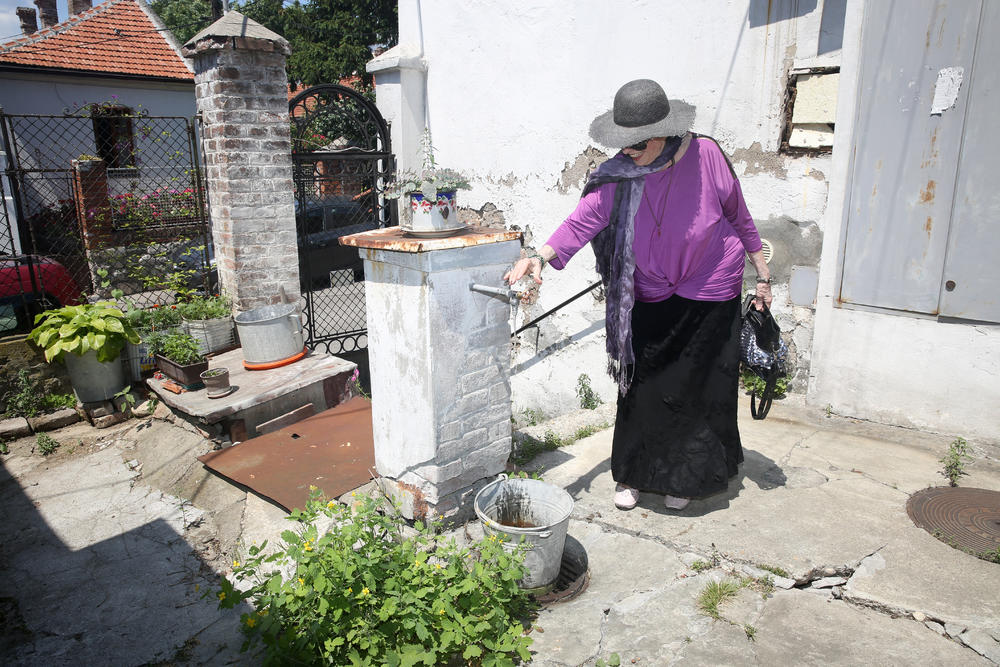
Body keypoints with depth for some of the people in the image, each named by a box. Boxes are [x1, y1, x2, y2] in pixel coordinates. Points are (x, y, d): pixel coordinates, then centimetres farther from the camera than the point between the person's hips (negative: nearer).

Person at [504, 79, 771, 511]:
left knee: (695, 387, 5)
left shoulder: (705, 155, -15)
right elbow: (583, 220, -25)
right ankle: (632, 475, 24)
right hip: (651, 296, 2)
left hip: (709, 295, -1)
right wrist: (540, 256, -43)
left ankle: (684, 478, 26)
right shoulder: (619, 176, -12)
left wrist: (763, 274, 3)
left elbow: (739, 216, -3)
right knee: (643, 386, 4)